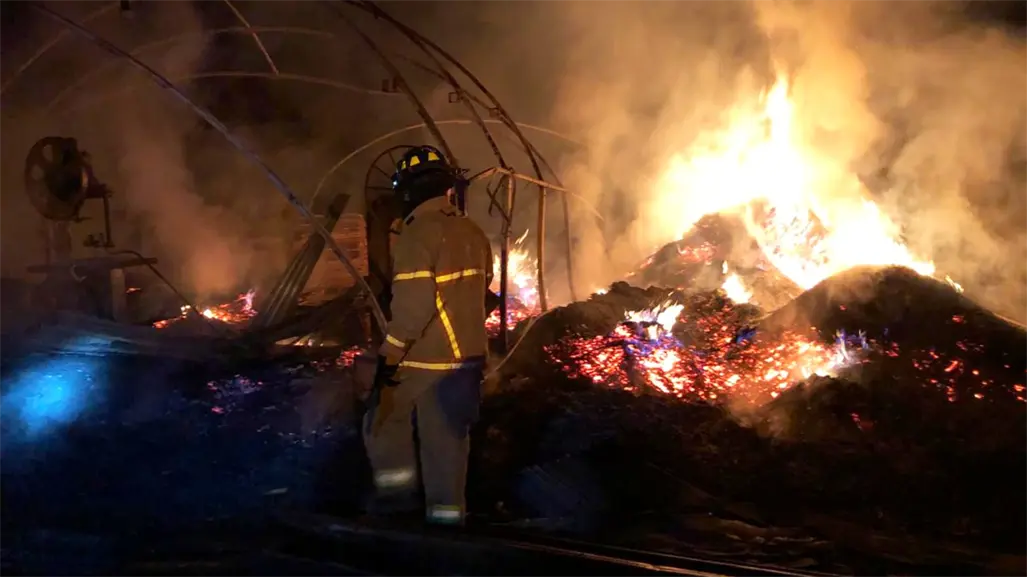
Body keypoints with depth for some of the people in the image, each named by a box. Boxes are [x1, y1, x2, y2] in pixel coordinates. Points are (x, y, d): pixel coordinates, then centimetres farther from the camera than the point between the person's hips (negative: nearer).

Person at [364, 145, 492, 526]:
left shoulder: (417, 235, -18)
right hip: (468, 355, 6)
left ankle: (398, 489, 12)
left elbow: (413, 305, -24)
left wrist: (389, 355, -17)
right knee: (448, 436, 11)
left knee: (384, 417, 15)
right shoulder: (474, 233, 7)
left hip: (424, 359, -6)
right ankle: (448, 511, 11)